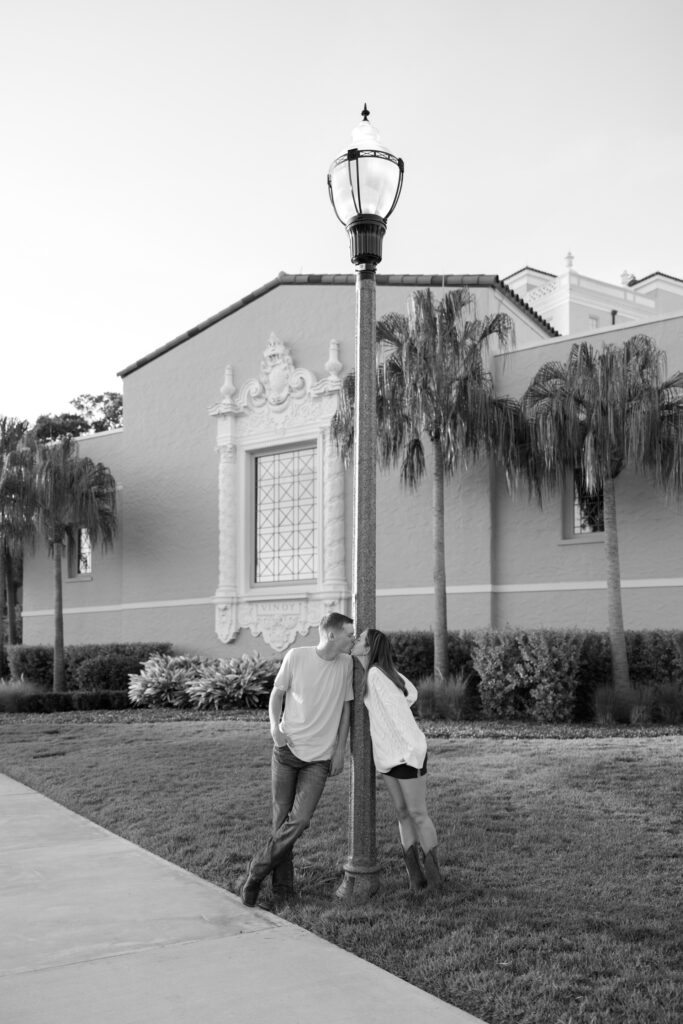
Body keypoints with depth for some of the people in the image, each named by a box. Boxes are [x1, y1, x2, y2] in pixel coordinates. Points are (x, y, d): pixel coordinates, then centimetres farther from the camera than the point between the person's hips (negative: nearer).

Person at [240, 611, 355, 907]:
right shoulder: (296, 656, -6)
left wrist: (340, 750, 7)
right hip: (287, 750, -1)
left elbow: (346, 707, 9)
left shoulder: (346, 663, 0)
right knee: (282, 819, 3)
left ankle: (257, 869, 4)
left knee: (300, 820, -13)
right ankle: (283, 887, 16)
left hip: (320, 758, 1)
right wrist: (274, 725, -13)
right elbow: (277, 693, 5)